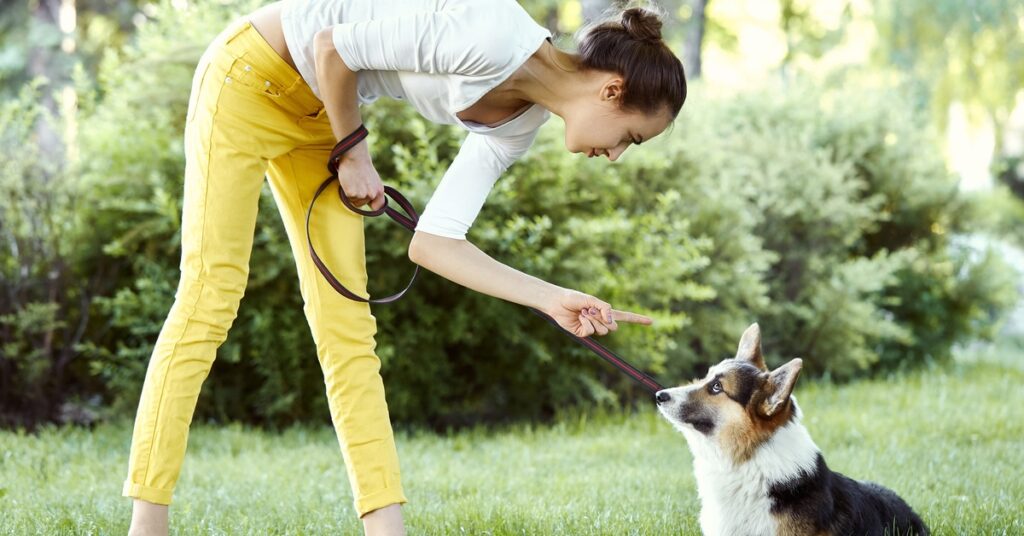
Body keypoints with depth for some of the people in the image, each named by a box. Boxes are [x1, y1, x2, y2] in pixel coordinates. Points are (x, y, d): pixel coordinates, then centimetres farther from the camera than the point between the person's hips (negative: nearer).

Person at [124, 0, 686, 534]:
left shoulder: (520, 121, -2)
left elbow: (433, 243, -4)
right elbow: (331, 48, -21)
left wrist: (553, 300, -7)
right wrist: (353, 152, -9)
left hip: (318, 111, 8)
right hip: (250, 74, -8)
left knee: (347, 324, 1)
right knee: (209, 298, -9)